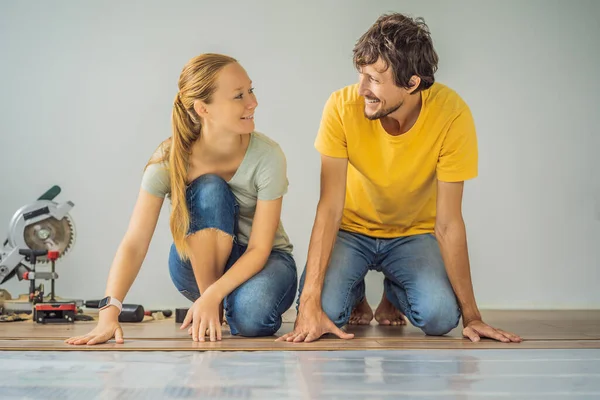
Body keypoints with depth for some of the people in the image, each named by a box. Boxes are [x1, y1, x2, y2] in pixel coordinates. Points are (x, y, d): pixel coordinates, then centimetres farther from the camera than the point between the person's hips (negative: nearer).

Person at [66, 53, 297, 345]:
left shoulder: (267, 155, -23)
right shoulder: (170, 159, -20)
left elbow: (259, 249, -21)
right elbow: (134, 244, -25)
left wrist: (212, 296, -36)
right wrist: (109, 312, -39)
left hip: (260, 262, -1)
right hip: (199, 263, 2)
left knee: (252, 315, -38)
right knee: (208, 189, -31)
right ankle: (210, 312, -16)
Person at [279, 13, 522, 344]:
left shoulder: (452, 115, -26)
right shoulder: (343, 106, -24)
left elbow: (448, 222, -20)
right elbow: (329, 208, -24)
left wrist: (470, 315, -19)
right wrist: (310, 304, -31)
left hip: (414, 233, 0)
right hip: (352, 229, 0)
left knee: (440, 316, -26)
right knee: (326, 310, -26)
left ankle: (394, 294, 12)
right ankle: (356, 295, 14)